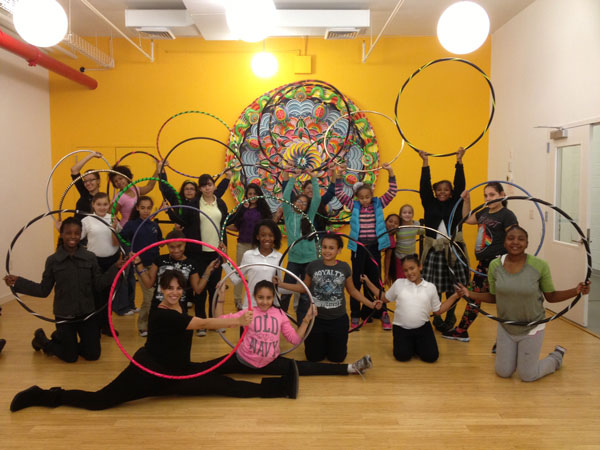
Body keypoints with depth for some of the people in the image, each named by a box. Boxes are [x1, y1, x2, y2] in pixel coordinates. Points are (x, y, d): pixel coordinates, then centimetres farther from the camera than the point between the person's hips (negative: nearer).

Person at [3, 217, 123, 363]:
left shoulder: (90, 257, -4)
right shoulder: (53, 260, -7)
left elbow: (98, 285, -5)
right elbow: (44, 290, -3)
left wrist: (115, 268, -14)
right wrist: (18, 282, -9)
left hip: (87, 313, 2)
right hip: (64, 315, -2)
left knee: (93, 355, 9)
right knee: (70, 357, 9)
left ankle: (60, 339, 35)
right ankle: (43, 340, 39)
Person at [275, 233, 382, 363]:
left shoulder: (344, 267, -7)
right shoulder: (313, 266, -8)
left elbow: (352, 290, 5)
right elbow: (304, 287, 4)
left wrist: (371, 304, -1)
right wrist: (280, 284, -3)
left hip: (338, 320, 0)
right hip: (316, 319, 0)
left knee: (337, 358, 10)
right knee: (313, 357, 11)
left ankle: (331, 343, 42)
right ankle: (322, 343, 42)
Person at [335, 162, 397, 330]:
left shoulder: (378, 204, 1)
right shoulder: (354, 206, -1)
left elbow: (392, 192, -4)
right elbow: (339, 193, -6)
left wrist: (390, 172, -14)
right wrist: (339, 174, -14)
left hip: (374, 247, 1)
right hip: (358, 247, -1)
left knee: (375, 279, 8)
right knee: (356, 280, 5)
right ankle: (355, 315, 14)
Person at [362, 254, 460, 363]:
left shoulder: (430, 287, 3)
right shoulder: (398, 283, 2)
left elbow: (438, 310, 9)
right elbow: (384, 299, 14)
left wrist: (455, 296, 2)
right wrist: (368, 282, 10)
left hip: (423, 328, 1)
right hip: (401, 328, -1)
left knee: (431, 356, -14)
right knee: (402, 356, -19)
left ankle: (417, 345, 20)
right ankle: (409, 345, 18)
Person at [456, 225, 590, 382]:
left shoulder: (540, 265, -18)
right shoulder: (495, 265, -11)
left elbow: (551, 296, -7)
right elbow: (493, 297, 0)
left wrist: (576, 291, -22)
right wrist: (470, 294, -13)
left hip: (532, 327, -3)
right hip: (506, 327, 3)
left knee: (527, 376, 8)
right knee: (503, 373, 13)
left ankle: (557, 355, 36)